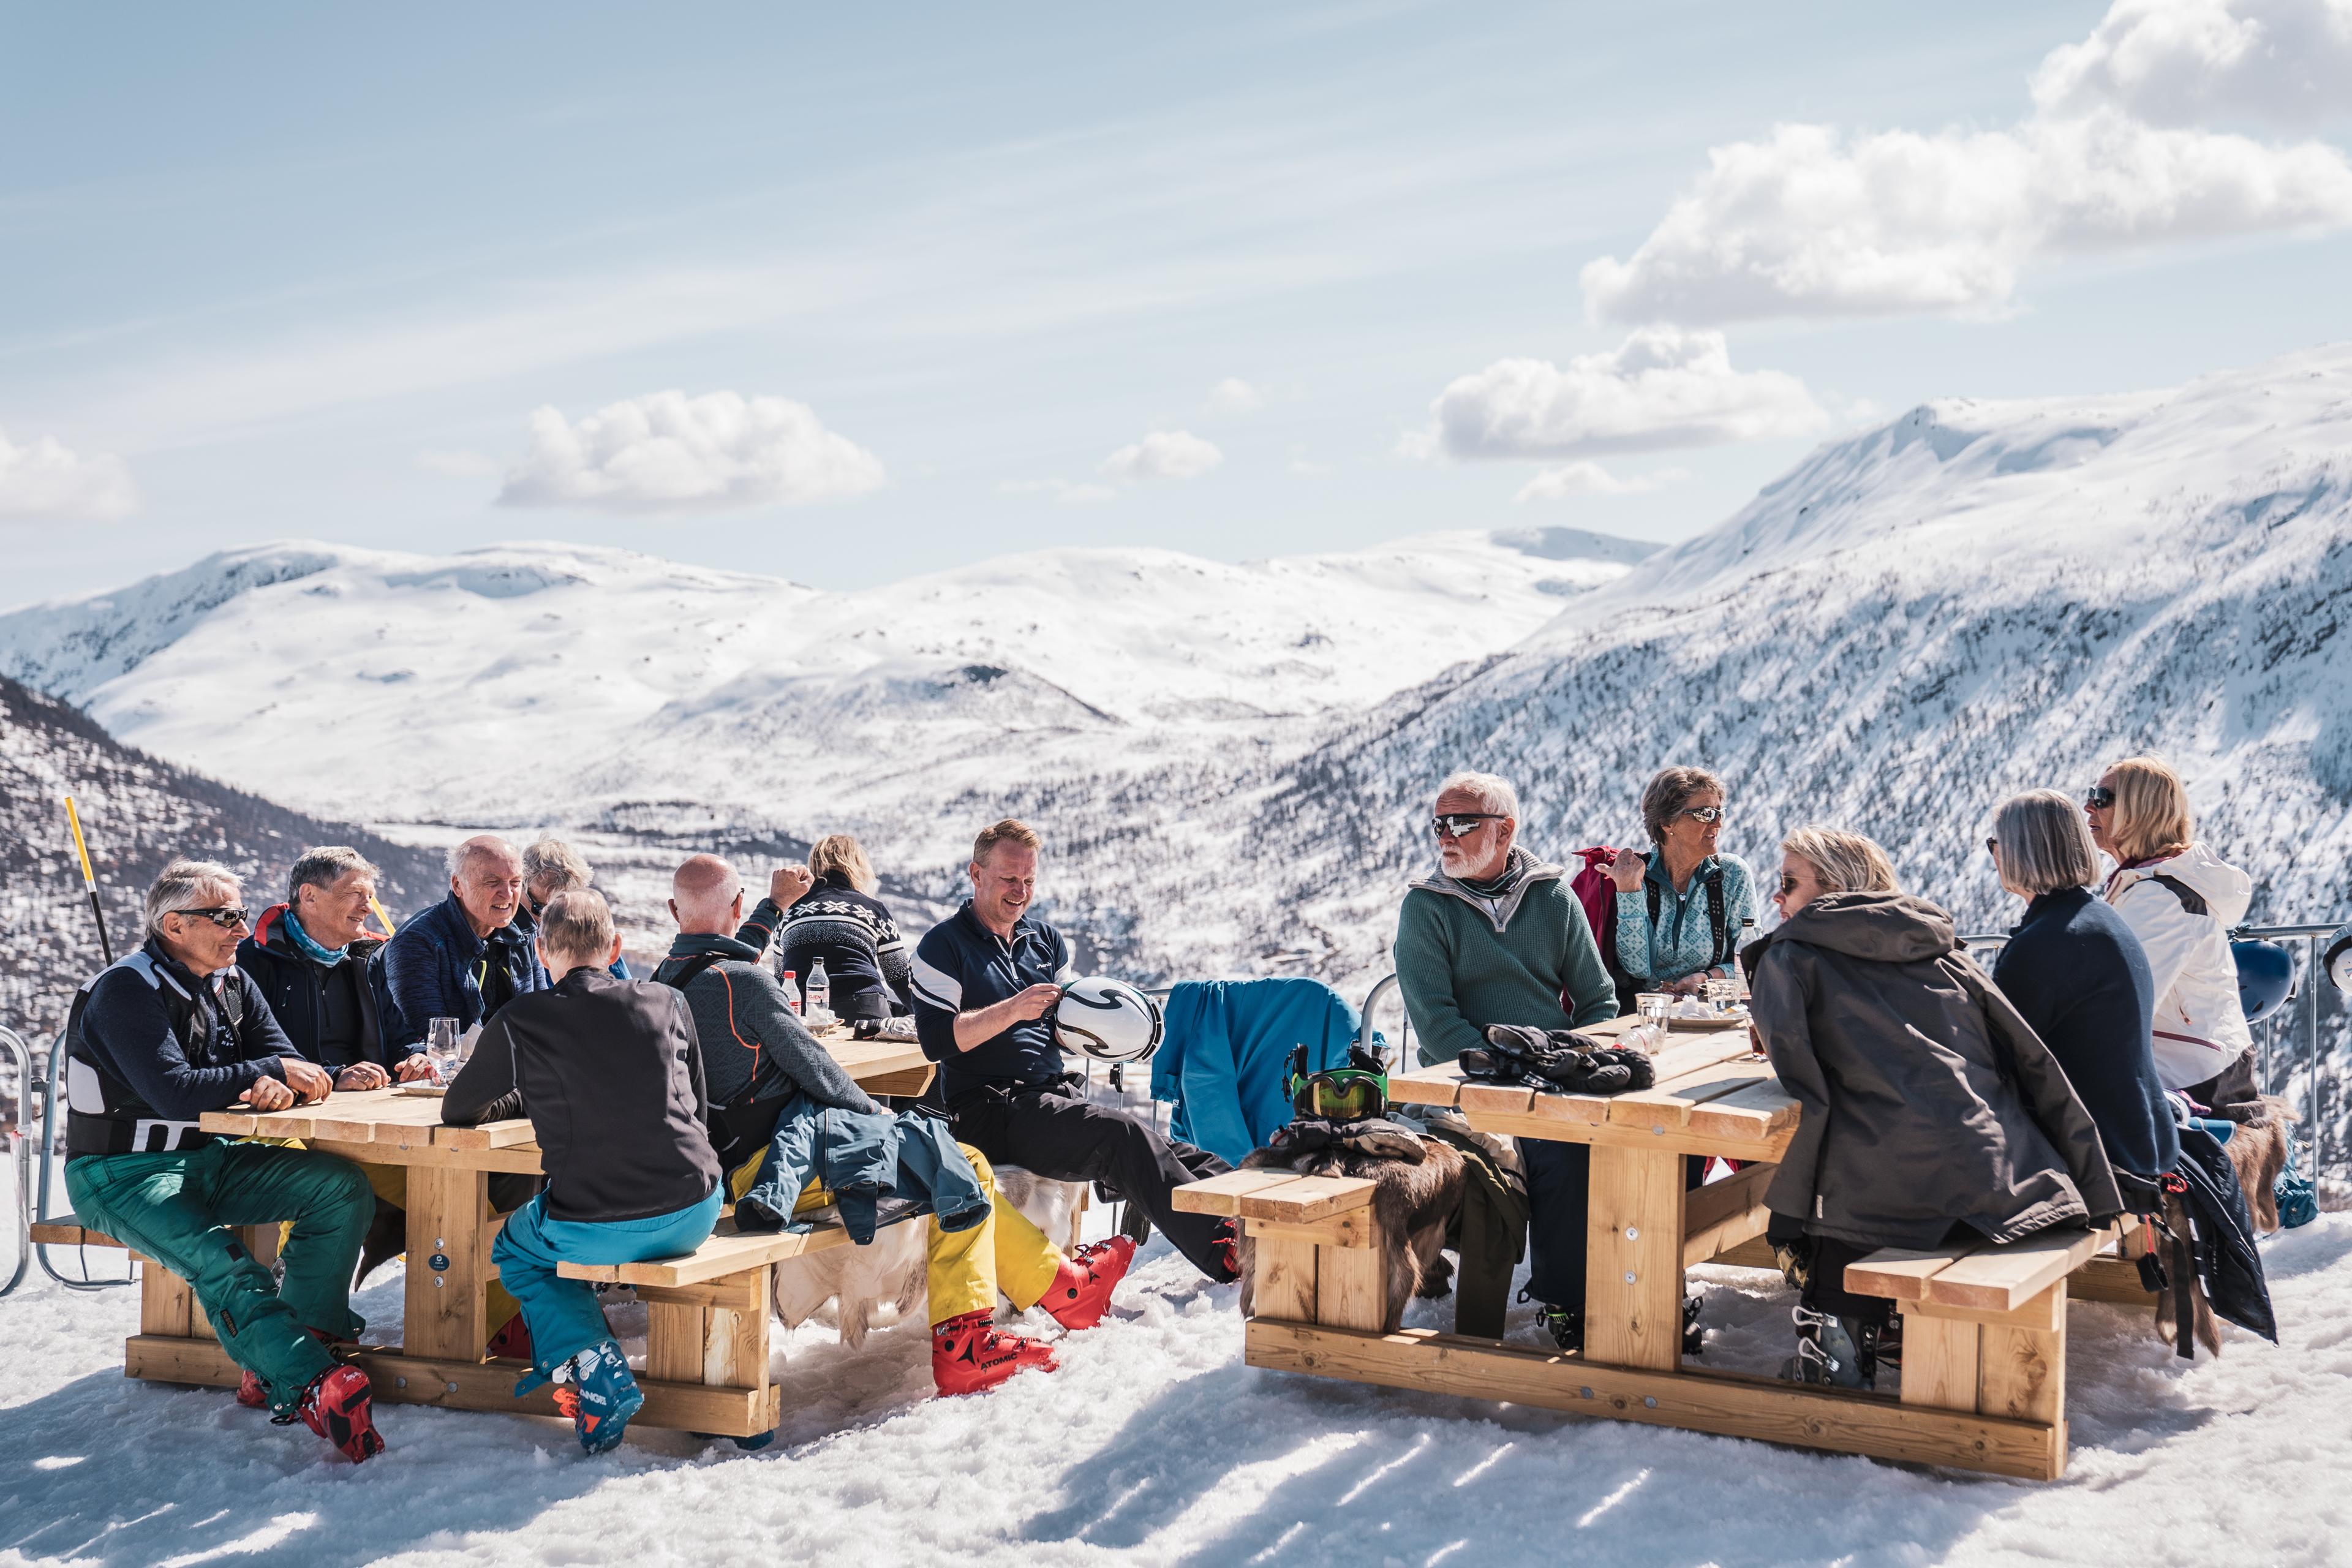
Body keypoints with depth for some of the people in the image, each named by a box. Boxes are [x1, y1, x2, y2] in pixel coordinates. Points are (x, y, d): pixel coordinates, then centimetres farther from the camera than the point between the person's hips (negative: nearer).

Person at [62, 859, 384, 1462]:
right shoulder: (126, 990, -16)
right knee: (222, 1264, -33)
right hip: (122, 1175, -7)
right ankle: (312, 1388, -40)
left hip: (208, 1160, 7)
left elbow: (290, 1066, 3)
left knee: (344, 1189, -13)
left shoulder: (233, 982, 8)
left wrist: (274, 1088, -22)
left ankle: (279, 1357, -15)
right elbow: (175, 1094, -27)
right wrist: (269, 1072, -20)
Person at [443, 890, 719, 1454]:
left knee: (515, 1251, 30)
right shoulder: (668, 1004, 5)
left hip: (598, 1231, -3)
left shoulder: (520, 1021, -3)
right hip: (695, 1216, 4)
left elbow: (457, 1111, 12)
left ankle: (593, 1368, 8)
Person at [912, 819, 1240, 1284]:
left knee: (1159, 1145, -19)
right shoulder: (943, 946, 0)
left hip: (1057, 1094, 7)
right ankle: (1223, 1251, -39)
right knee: (1123, 1134, -29)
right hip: (990, 1111, -7)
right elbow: (936, 1040, -13)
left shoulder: (1045, 940, 20)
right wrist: (1011, 1011, -24)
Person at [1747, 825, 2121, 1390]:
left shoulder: (1790, 955, 7)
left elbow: (1790, 1059, -10)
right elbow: (2030, 1058, 16)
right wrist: (2093, 1189, 18)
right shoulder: (1941, 949, 20)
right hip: (2006, 1180, 5)